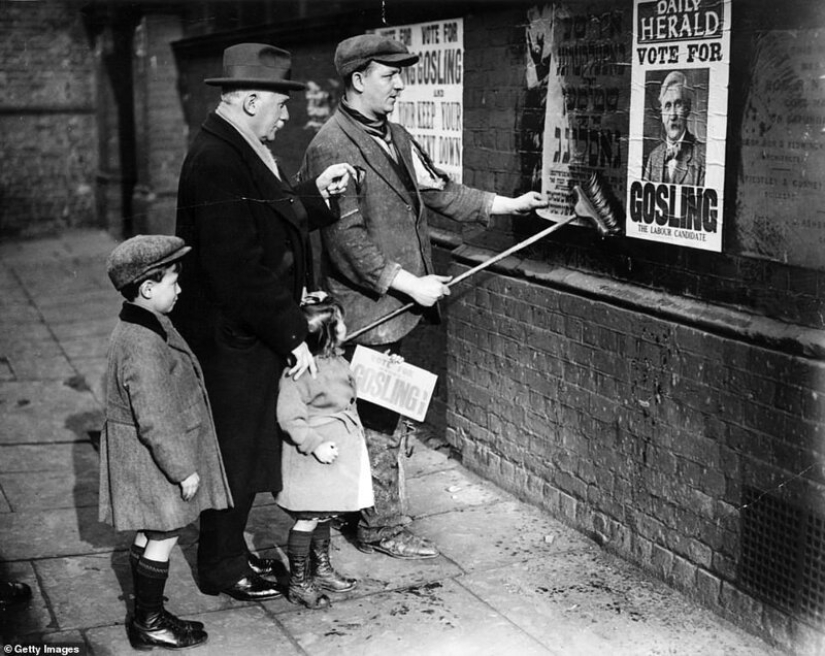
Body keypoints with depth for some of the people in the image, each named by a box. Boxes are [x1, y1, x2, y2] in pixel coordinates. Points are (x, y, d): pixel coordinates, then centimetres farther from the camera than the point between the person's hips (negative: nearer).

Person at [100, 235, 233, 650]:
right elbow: (155, 420, -27)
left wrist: (182, 462, 22)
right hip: (152, 458, -10)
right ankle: (148, 624, 15)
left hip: (146, 455, 10)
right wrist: (182, 468, -19)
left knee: (150, 536, 18)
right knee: (163, 537, 2)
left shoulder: (139, 328, 7)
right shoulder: (143, 344, -27)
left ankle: (148, 615, 30)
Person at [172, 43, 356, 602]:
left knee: (248, 447, 19)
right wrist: (292, 337, -21)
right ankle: (221, 567, 23)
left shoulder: (244, 151, 10)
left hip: (253, 334, 10)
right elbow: (239, 269, -26)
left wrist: (315, 194, 5)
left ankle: (230, 550, 35)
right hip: (230, 340, -10)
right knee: (234, 449, 5)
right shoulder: (217, 162, -23)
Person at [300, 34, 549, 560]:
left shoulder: (395, 137, 12)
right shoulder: (333, 147, -16)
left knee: (385, 418, 17)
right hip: (365, 309, -9)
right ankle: (382, 529, 15)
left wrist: (506, 204, 12)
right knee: (381, 422, 1)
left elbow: (437, 190, 18)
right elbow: (347, 240, -20)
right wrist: (410, 284, -20)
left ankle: (380, 514, 31)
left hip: (394, 303, 9)